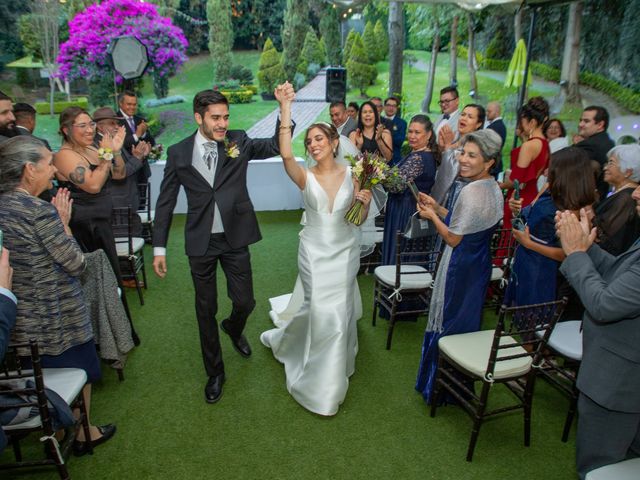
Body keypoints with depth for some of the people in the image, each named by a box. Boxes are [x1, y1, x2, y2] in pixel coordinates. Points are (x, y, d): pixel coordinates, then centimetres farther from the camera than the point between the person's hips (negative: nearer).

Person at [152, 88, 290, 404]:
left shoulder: (239, 142, -2)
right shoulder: (178, 152, -3)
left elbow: (276, 146, -14)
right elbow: (166, 202, 1)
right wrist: (159, 247, 0)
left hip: (235, 239, 0)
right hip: (200, 243, 0)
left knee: (245, 302, 7)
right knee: (206, 310, 11)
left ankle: (233, 329, 47)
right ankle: (215, 372, 32)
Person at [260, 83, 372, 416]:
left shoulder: (351, 174, -2)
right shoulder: (305, 177, -9)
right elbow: (285, 154, -32)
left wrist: (365, 202, -16)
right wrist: (285, 108, -37)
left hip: (345, 252, 2)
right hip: (314, 252, -2)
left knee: (339, 309, 13)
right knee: (321, 310, 3)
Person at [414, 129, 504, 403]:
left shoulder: (471, 192, -24)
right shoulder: (494, 189, 5)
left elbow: (453, 239, -20)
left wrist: (432, 216, -6)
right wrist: (438, 208, 9)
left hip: (460, 266, -9)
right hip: (479, 264, 9)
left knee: (447, 322, 7)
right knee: (467, 322, 21)